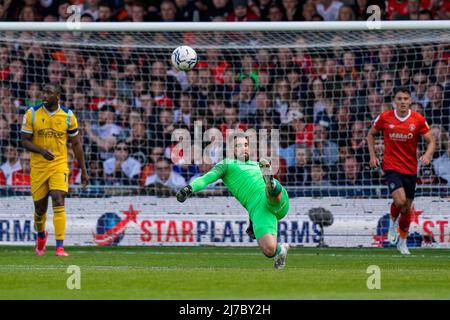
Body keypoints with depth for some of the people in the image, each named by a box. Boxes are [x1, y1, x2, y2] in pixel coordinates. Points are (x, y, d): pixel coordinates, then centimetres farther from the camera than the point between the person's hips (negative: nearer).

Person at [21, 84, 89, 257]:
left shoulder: (68, 116, -3)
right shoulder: (32, 113, -4)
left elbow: (76, 144, 6)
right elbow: (25, 141, -4)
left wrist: (84, 171, 7)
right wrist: (42, 150, -24)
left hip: (59, 165, -1)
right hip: (38, 166, 1)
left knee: (58, 202, -19)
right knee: (40, 208, 10)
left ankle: (60, 247, -20)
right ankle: (41, 235, 42)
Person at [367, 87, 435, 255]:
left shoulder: (418, 120, -6)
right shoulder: (385, 118, -6)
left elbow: (431, 141, -1)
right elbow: (371, 134, 11)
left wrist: (427, 155, -22)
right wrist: (372, 156, 2)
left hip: (410, 170, 2)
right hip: (391, 167, -2)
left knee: (407, 208, 9)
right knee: (400, 200, -23)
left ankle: (403, 242, 28)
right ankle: (393, 221, 11)